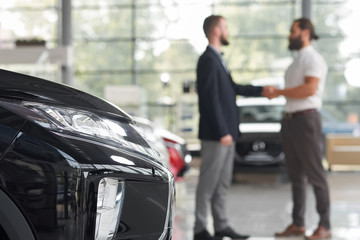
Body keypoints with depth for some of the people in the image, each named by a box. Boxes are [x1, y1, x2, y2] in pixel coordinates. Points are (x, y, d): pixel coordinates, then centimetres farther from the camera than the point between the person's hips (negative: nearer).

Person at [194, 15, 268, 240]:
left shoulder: (217, 59, 16)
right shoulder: (208, 60, -15)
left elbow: (233, 88, 22)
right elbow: (211, 99, -20)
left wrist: (260, 90, 18)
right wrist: (222, 132, -20)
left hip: (226, 132, 10)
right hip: (215, 134, -10)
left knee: (222, 182, 13)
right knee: (209, 182, -3)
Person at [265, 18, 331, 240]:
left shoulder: (313, 58, -7)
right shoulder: (297, 61, 21)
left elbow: (310, 88, -21)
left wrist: (279, 92, -15)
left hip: (306, 119, -9)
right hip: (290, 120, 9)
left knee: (315, 174, -6)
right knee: (296, 175, 11)